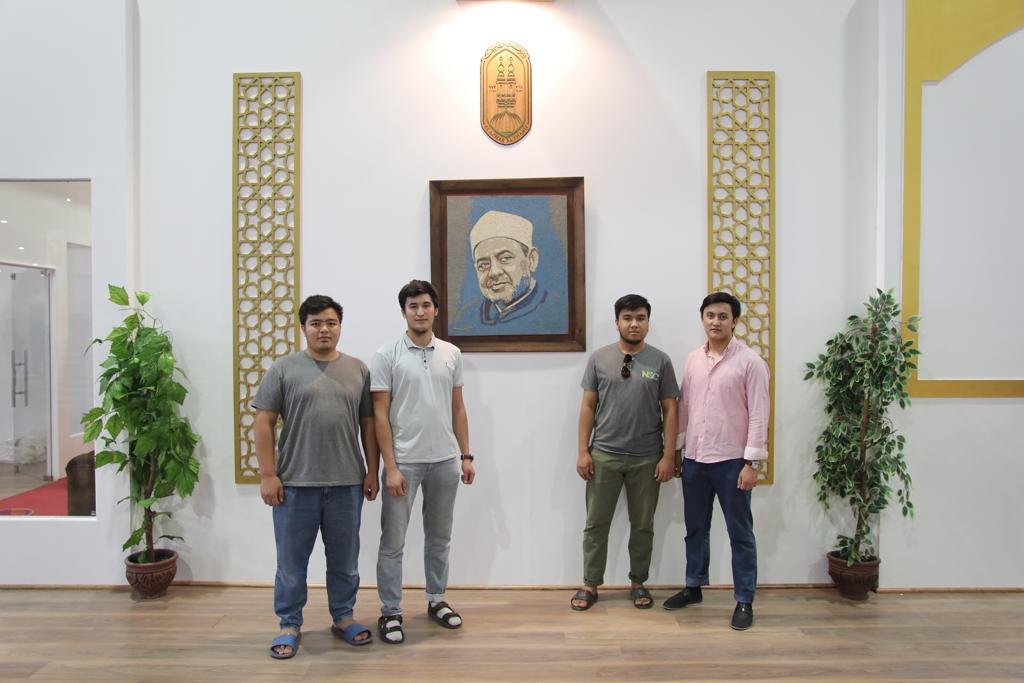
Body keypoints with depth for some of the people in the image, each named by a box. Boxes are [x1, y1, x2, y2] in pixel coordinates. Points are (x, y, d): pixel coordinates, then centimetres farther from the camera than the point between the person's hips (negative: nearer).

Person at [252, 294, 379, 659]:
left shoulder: (359, 370, 5)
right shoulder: (284, 368, -1)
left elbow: (368, 424, 7)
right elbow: (263, 422, -3)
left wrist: (372, 472, 4)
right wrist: (267, 474, -8)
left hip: (347, 483, 2)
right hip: (295, 483, -2)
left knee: (344, 559, 14)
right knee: (291, 561, 10)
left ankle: (343, 617, 31)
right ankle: (290, 625, 27)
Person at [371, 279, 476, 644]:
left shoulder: (452, 354, 4)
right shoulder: (386, 356, -9)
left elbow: (458, 409, 10)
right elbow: (380, 415, -10)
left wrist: (466, 455, 6)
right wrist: (391, 467, -15)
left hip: (444, 461, 4)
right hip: (404, 462, -4)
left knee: (439, 536, 17)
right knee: (393, 541, 5)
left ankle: (436, 600, 33)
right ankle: (390, 611, 20)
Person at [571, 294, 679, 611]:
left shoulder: (660, 361, 0)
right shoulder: (599, 358, 1)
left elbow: (669, 410, 0)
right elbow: (588, 406, 2)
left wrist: (669, 455, -5)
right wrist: (583, 451, -2)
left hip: (646, 458, 0)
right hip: (603, 455, 0)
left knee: (643, 525, 12)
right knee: (596, 524, 8)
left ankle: (638, 583, 29)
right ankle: (590, 585, 22)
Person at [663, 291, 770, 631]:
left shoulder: (750, 362, -8)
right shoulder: (693, 359, 8)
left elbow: (758, 415, -11)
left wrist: (751, 462, -15)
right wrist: (676, 450, 11)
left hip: (732, 460, -5)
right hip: (694, 459, 5)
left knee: (740, 533, 7)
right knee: (696, 528, 17)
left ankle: (744, 601, 20)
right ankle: (694, 587, 33)